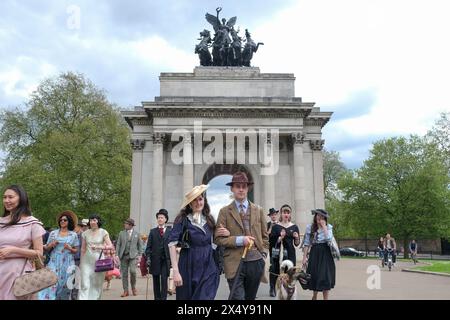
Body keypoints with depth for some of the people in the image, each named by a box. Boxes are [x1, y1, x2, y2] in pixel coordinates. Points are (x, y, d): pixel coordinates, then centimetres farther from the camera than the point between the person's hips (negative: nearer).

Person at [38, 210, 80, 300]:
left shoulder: (74, 235, 4)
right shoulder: (53, 233, 7)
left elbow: (76, 250, 7)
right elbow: (46, 248, 11)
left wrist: (70, 248, -12)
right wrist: (51, 245, -9)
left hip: (67, 263, 0)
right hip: (54, 262, 0)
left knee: (64, 285, 2)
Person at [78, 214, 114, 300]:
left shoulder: (103, 232, 0)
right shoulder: (85, 233, 7)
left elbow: (110, 246, -8)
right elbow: (83, 249, 12)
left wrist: (99, 247, -22)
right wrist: (81, 262, 14)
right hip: (87, 261, 1)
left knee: (97, 284, 5)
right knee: (85, 285, -7)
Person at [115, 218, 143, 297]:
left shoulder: (137, 234, 6)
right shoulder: (121, 233, 8)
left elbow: (140, 245, 8)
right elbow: (118, 244, 8)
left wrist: (140, 255, 1)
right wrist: (117, 255, -2)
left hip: (133, 255, -2)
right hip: (123, 256, 2)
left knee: (132, 271, -17)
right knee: (124, 273, 2)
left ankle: (133, 287, 6)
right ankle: (125, 291, 12)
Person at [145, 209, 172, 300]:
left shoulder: (170, 231, 5)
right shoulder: (152, 231, 9)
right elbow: (148, 246, 6)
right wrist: (148, 257, -6)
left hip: (166, 259, -2)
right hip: (155, 260, 2)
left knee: (164, 279, -9)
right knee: (156, 280, 8)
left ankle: (163, 298, -3)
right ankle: (157, 298, 17)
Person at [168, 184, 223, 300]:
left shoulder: (209, 219, 9)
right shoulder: (182, 219, -5)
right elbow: (172, 244, -14)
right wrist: (176, 271, -21)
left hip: (208, 266, 3)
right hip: (189, 266, -3)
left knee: (206, 297, -6)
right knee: (186, 296, 9)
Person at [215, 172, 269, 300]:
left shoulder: (258, 210, 11)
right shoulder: (225, 211, 2)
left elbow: (265, 236, 15)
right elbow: (219, 238, -3)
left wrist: (263, 255, 4)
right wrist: (240, 240, -14)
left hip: (256, 262, 3)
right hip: (235, 263, -3)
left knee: (250, 298, 13)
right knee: (237, 297, -10)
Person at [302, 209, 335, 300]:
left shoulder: (328, 227, -1)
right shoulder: (310, 227, 1)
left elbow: (328, 238, -20)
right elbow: (307, 243, 2)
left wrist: (324, 226, -15)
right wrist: (304, 257, -2)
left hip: (325, 254, -1)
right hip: (314, 253, 1)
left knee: (325, 277, -3)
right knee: (314, 276, 9)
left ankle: (325, 298, 7)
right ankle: (314, 296, 32)